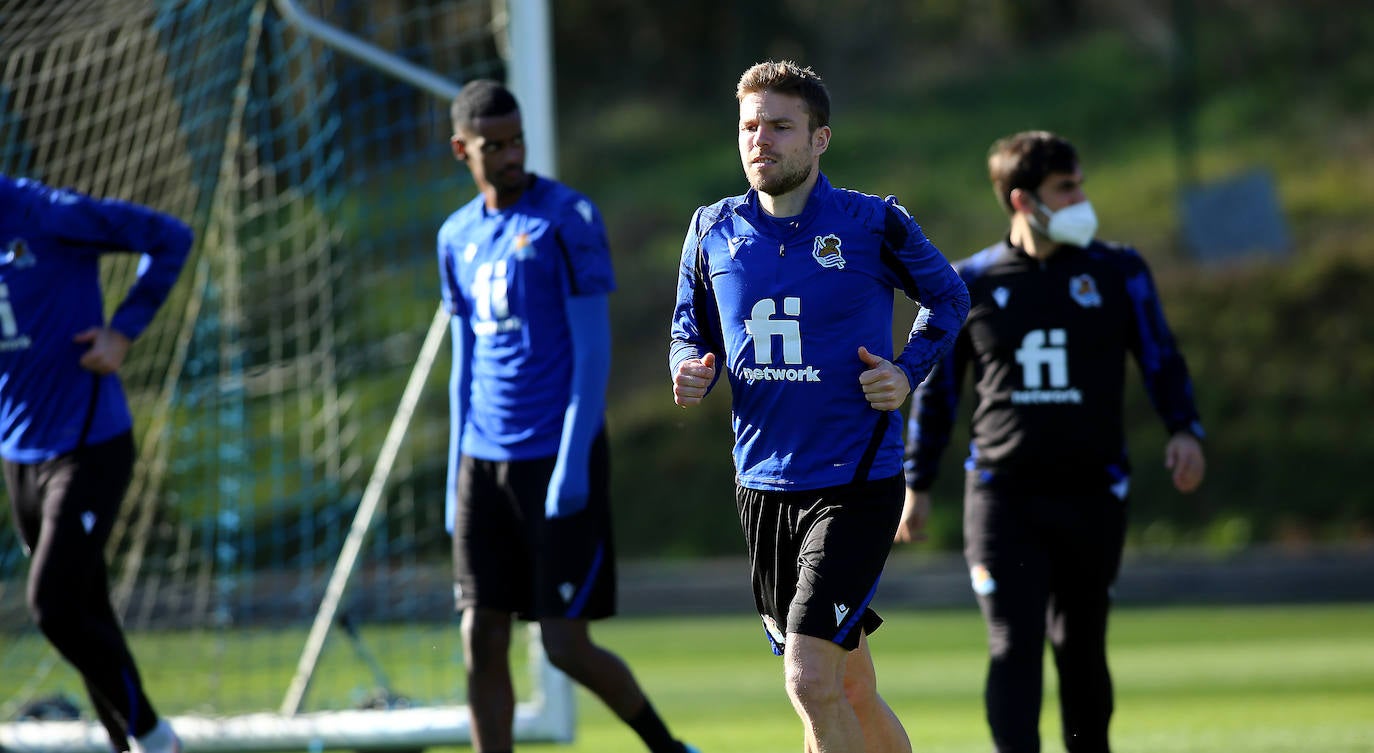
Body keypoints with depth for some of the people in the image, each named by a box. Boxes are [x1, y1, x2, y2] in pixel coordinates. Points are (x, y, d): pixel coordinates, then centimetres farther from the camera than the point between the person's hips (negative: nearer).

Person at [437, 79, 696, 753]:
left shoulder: (567, 219, -7)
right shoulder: (458, 237, 13)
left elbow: (593, 349, -10)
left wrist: (572, 462, -16)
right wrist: (457, 470, 14)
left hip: (558, 462, -6)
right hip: (483, 462, 6)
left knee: (566, 643, -7)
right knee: (482, 643, 0)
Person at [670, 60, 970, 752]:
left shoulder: (874, 224, -6)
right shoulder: (714, 230, 5)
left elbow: (948, 298, 10)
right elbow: (689, 329, 17)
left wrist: (907, 371, -6)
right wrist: (690, 370, -5)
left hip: (856, 485, -5)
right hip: (762, 485, 5)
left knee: (811, 682, -18)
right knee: (849, 689, 13)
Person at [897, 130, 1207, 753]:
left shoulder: (1117, 273, 4)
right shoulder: (969, 284, 3)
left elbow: (1161, 359, 8)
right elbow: (936, 389, 11)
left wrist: (1183, 429, -10)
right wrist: (916, 484, 12)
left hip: (1092, 492, 1)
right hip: (1002, 495, -1)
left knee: (1080, 646, 10)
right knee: (1014, 647, -11)